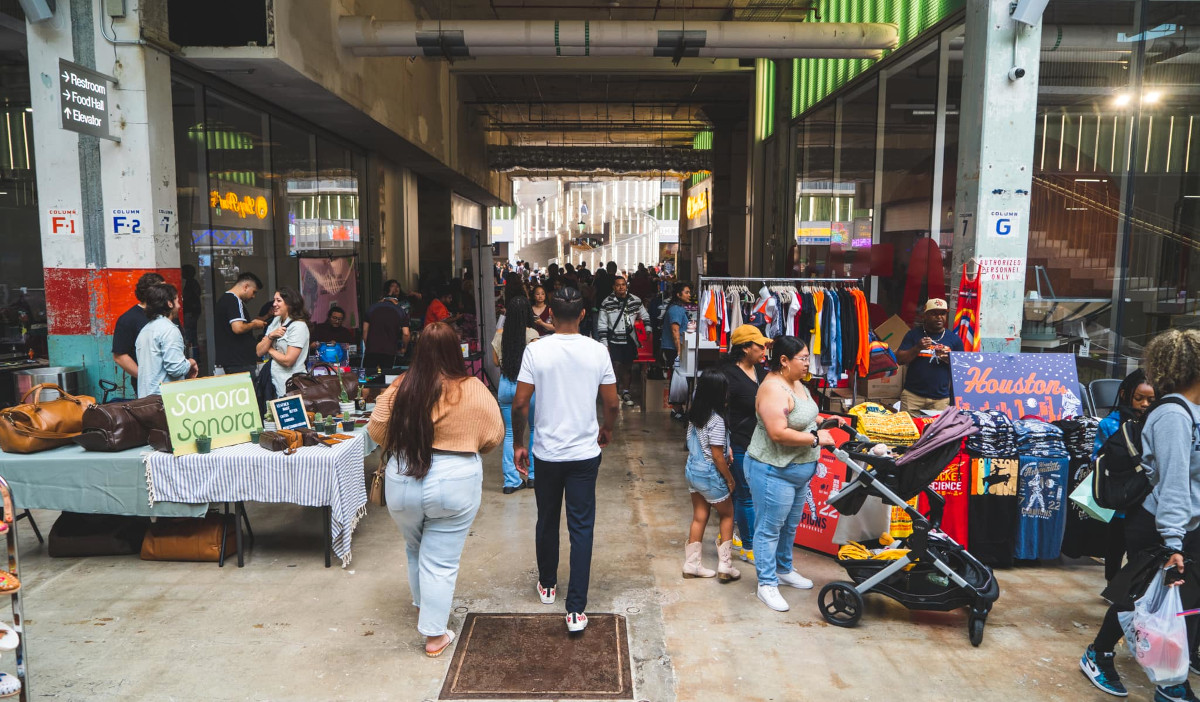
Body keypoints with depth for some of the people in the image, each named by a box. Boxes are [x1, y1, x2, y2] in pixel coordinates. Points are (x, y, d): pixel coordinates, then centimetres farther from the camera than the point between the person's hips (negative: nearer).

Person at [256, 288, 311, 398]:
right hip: (273, 381, 7)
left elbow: (288, 361, -19)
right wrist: (270, 336, -9)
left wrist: (270, 349, -3)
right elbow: (259, 352, 8)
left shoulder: (299, 326, -13)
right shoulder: (276, 321, 10)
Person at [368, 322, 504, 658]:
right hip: (454, 485, -2)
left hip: (401, 483, 3)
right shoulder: (473, 390, -12)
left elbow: (377, 431, 1)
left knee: (415, 550, 26)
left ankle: (422, 607, 46)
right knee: (441, 561, 9)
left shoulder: (400, 388, -8)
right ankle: (434, 635, 19)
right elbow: (494, 436, -3)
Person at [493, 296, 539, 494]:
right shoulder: (531, 334, -11)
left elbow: (496, 362, 9)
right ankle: (533, 475, 20)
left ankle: (511, 480, 9)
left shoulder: (500, 334, 0)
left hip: (505, 385, 3)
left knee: (510, 432, 10)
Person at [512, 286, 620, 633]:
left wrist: (518, 444, 4)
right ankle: (576, 609, 4)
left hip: (546, 452, 0)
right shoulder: (597, 351, -7)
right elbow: (612, 403, -1)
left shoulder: (536, 351, -10)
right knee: (581, 528, 5)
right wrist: (606, 430, 19)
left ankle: (547, 585, 39)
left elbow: (520, 404, -9)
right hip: (585, 453, 0)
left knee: (547, 522, 20)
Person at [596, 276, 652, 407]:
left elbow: (645, 316, 16)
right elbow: (602, 325, -2)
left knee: (628, 367, 10)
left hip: (630, 340, 3)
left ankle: (625, 392, 25)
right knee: (615, 367, -6)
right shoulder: (607, 303, -5)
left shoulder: (635, 300, 1)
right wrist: (604, 343, -5)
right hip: (614, 341, -2)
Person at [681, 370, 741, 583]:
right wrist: (729, 478, -8)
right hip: (710, 475, -7)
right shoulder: (716, 420, -23)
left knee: (699, 517, 15)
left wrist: (726, 449, 5)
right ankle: (724, 567, 13)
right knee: (727, 515, 12)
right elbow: (717, 456, -21)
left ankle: (691, 565, 21)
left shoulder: (694, 414, 1)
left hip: (693, 470, 7)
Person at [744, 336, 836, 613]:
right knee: (769, 528, 2)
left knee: (789, 525, 23)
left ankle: (784, 569, 40)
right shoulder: (773, 389, -24)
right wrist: (815, 438, -22)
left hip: (799, 470, 10)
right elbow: (778, 433, -30)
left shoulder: (796, 383, 8)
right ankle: (767, 584, 13)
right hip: (773, 472, -10)